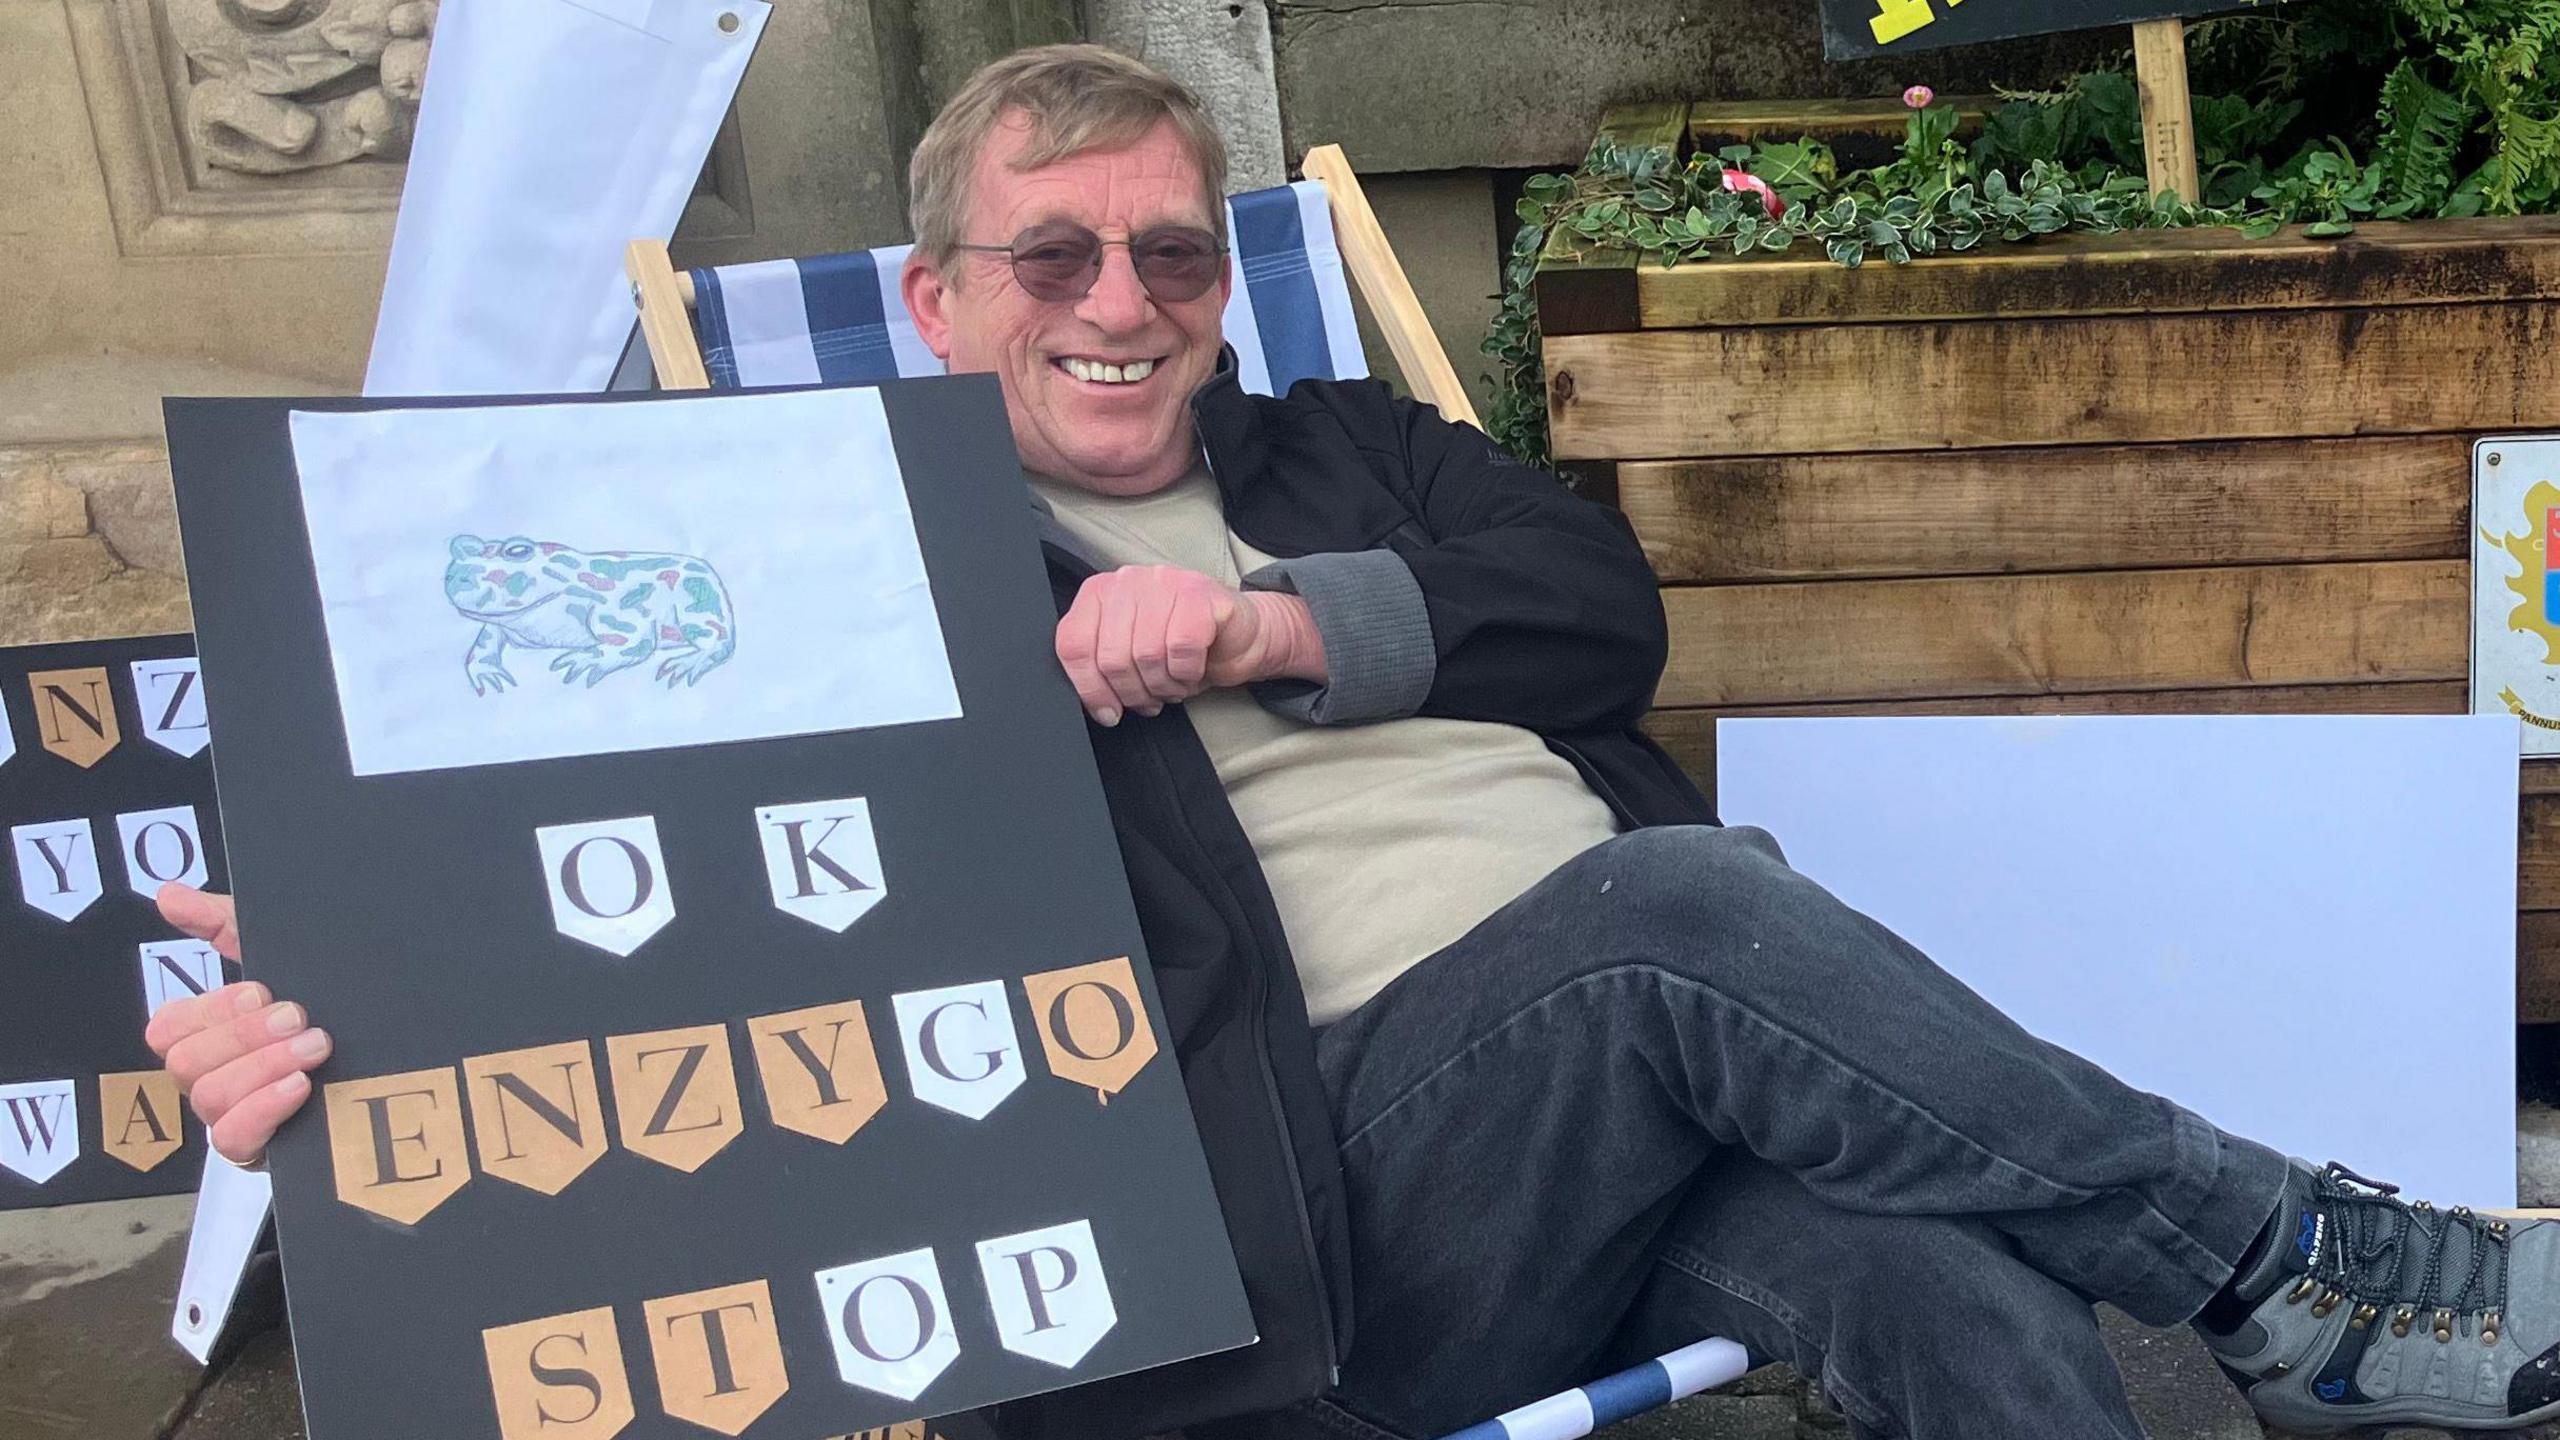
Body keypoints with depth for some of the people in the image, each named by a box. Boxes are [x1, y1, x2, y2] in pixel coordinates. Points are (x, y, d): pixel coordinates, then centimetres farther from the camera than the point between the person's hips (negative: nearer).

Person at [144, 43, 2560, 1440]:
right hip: (1347, 1181, -4)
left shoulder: (1339, 447, 23)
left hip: (1658, 1116, 5)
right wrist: (339, 1017, -24)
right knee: (1689, 907, -30)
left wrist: (1275, 621, -9)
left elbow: (1605, 603, 7)